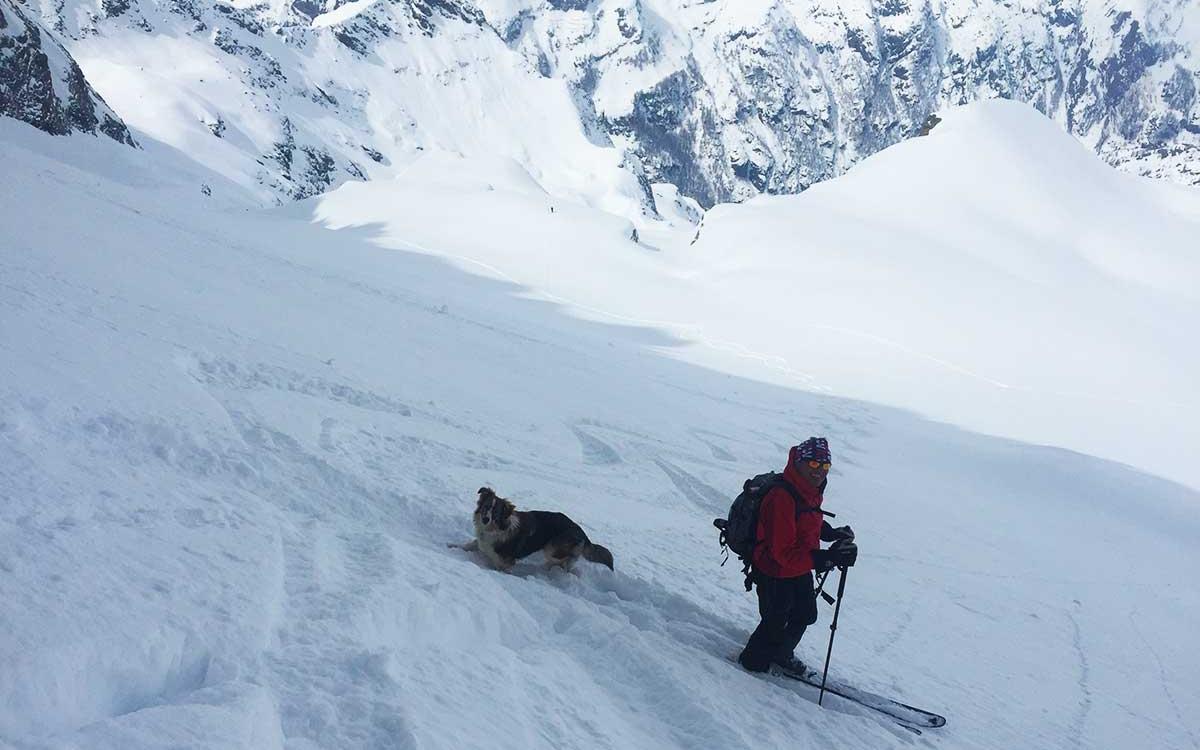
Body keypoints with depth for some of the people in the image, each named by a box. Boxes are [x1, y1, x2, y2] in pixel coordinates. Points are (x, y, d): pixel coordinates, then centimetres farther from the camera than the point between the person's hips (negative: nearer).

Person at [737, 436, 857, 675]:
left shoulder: (810, 492, -4)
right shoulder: (782, 498, -34)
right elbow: (784, 553, -36)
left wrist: (831, 533, -4)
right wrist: (826, 559, -42)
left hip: (799, 571, 9)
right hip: (775, 575, -9)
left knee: (806, 614, 26)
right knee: (775, 623, 10)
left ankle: (781, 654, 52)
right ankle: (754, 661, 38)